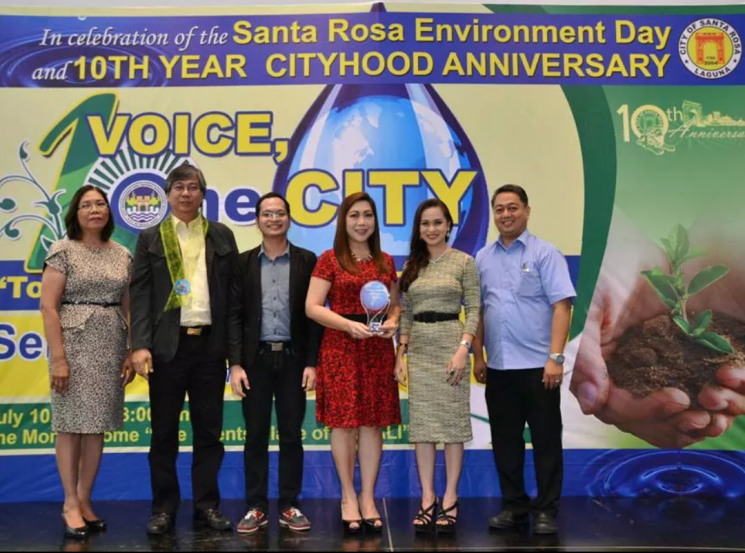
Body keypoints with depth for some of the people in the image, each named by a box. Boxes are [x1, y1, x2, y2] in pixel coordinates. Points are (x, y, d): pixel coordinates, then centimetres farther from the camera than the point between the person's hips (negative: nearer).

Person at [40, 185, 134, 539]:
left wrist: (131, 353, 4)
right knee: (72, 423, 1)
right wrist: (58, 357, -16)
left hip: (111, 347, 4)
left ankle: (85, 500, 18)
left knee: (98, 424, 7)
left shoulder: (122, 255, 9)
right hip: (74, 343, -4)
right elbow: (48, 306, -9)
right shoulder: (63, 250, -4)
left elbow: (128, 309, 11)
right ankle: (71, 504, 12)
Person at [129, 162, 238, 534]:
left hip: (210, 345, 1)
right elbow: (140, 294, 0)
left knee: (209, 430, 7)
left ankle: (207, 504, 18)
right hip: (167, 346, -1)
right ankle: (164, 507, 17)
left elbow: (233, 291, 6)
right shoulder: (151, 238, 7)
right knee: (164, 431, 7)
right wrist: (140, 345, -11)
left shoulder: (222, 236, 9)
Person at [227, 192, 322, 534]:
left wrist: (312, 362, -5)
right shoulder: (244, 262, 5)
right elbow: (234, 315, 1)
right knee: (256, 436, 6)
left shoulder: (306, 260, 3)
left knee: (291, 435, 6)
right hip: (256, 358, 1)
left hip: (293, 358, 0)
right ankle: (256, 507, 16)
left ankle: (289, 506, 16)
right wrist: (235, 364, -7)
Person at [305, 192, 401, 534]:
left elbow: (395, 304, 17)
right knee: (343, 422, 0)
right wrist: (349, 325, -19)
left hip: (378, 348, 4)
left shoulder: (385, 262, 11)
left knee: (373, 422, 5)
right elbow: (312, 307, -7)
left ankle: (368, 498, 16)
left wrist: (393, 322, -5)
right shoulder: (329, 260, -1)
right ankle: (348, 497, 14)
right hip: (340, 347, -3)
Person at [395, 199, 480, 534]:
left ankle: (450, 499, 9)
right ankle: (427, 499, 11)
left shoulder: (464, 262, -1)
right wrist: (400, 354, 3)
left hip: (450, 343, -4)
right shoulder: (411, 265, 11)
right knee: (422, 423, 4)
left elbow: (474, 309, -5)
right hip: (418, 348, 4)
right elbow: (405, 313, 11)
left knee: (452, 421, 0)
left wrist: (463, 348, -16)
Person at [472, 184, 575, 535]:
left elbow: (561, 306, -10)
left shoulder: (545, 253, -4)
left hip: (537, 365, -4)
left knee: (545, 440, 4)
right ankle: (514, 505, 24)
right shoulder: (483, 258, 10)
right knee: (505, 440, 11)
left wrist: (556, 357, -17)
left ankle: (546, 510, 15)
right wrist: (478, 356, 8)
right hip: (498, 367, 5)